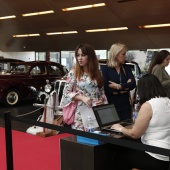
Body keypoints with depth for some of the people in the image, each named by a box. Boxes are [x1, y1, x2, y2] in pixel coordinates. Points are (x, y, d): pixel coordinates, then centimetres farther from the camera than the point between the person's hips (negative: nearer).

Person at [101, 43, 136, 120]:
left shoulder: (126, 68, 10)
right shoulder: (105, 69, -4)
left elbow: (133, 84, -3)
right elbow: (105, 88, -15)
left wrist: (119, 86, -17)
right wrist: (125, 86, -9)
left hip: (125, 106, 4)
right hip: (110, 107, -4)